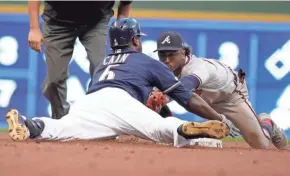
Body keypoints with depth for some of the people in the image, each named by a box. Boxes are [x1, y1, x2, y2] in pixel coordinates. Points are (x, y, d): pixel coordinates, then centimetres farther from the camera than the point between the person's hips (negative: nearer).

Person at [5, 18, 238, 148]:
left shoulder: (103, 64, 44)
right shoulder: (149, 62, 30)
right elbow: (187, 97, 26)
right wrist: (222, 120, 29)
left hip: (87, 102, 5)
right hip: (118, 99, -5)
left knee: (62, 129, -24)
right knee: (159, 127, -28)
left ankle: (29, 126, -51)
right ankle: (187, 131, -58)